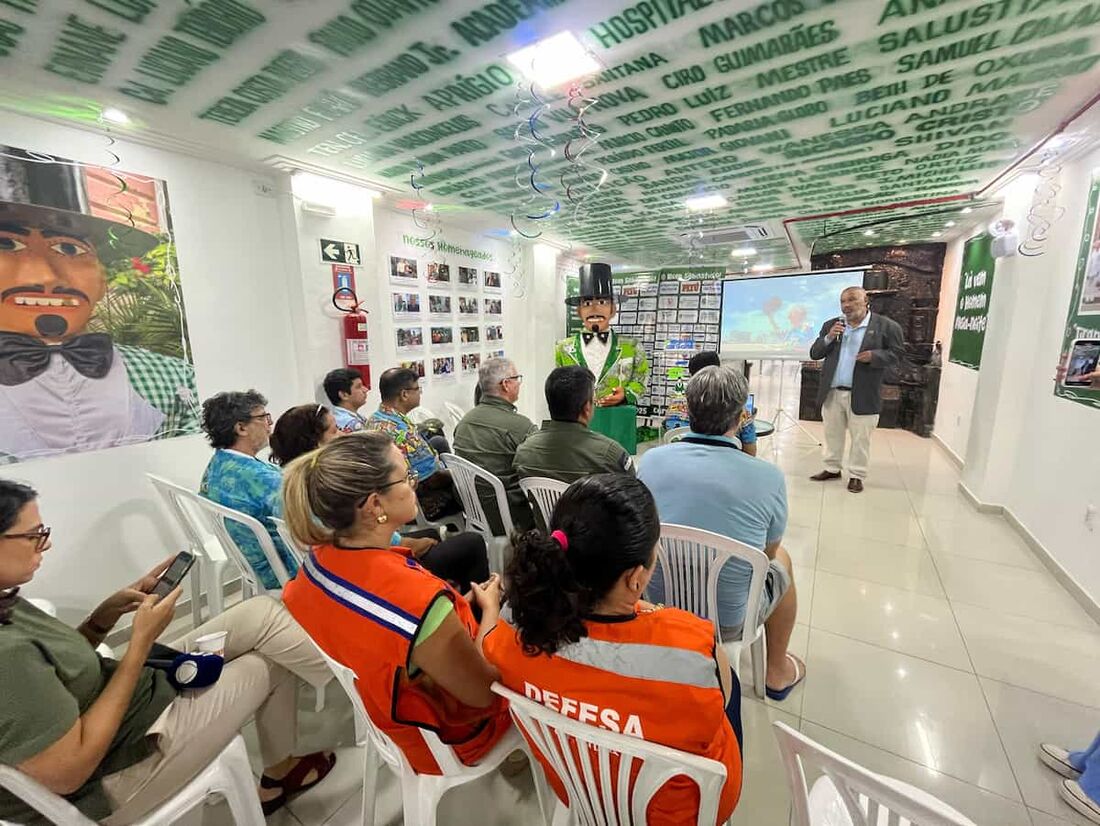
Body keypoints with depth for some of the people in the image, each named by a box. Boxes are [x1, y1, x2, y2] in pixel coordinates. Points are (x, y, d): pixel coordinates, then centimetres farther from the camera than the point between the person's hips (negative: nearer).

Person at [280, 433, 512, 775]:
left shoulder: (319, 560, -18)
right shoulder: (418, 600, -42)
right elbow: (483, 691, -25)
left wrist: (462, 603, 0)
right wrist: (490, 607, -11)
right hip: (447, 737, -6)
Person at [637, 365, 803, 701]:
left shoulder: (651, 459, -13)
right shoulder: (768, 476, -20)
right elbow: (767, 553, -1)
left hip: (656, 607, 3)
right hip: (727, 622, -2)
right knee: (782, 561, 26)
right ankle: (777, 672, 47)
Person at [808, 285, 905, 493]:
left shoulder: (886, 326, -2)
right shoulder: (831, 325, 8)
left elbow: (897, 354, -1)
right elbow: (814, 354, 6)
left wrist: (873, 356, -19)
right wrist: (828, 338, -11)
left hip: (863, 395, -4)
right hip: (832, 392, 4)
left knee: (860, 439, 5)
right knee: (832, 434, 13)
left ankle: (856, 475, 16)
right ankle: (832, 469, 26)